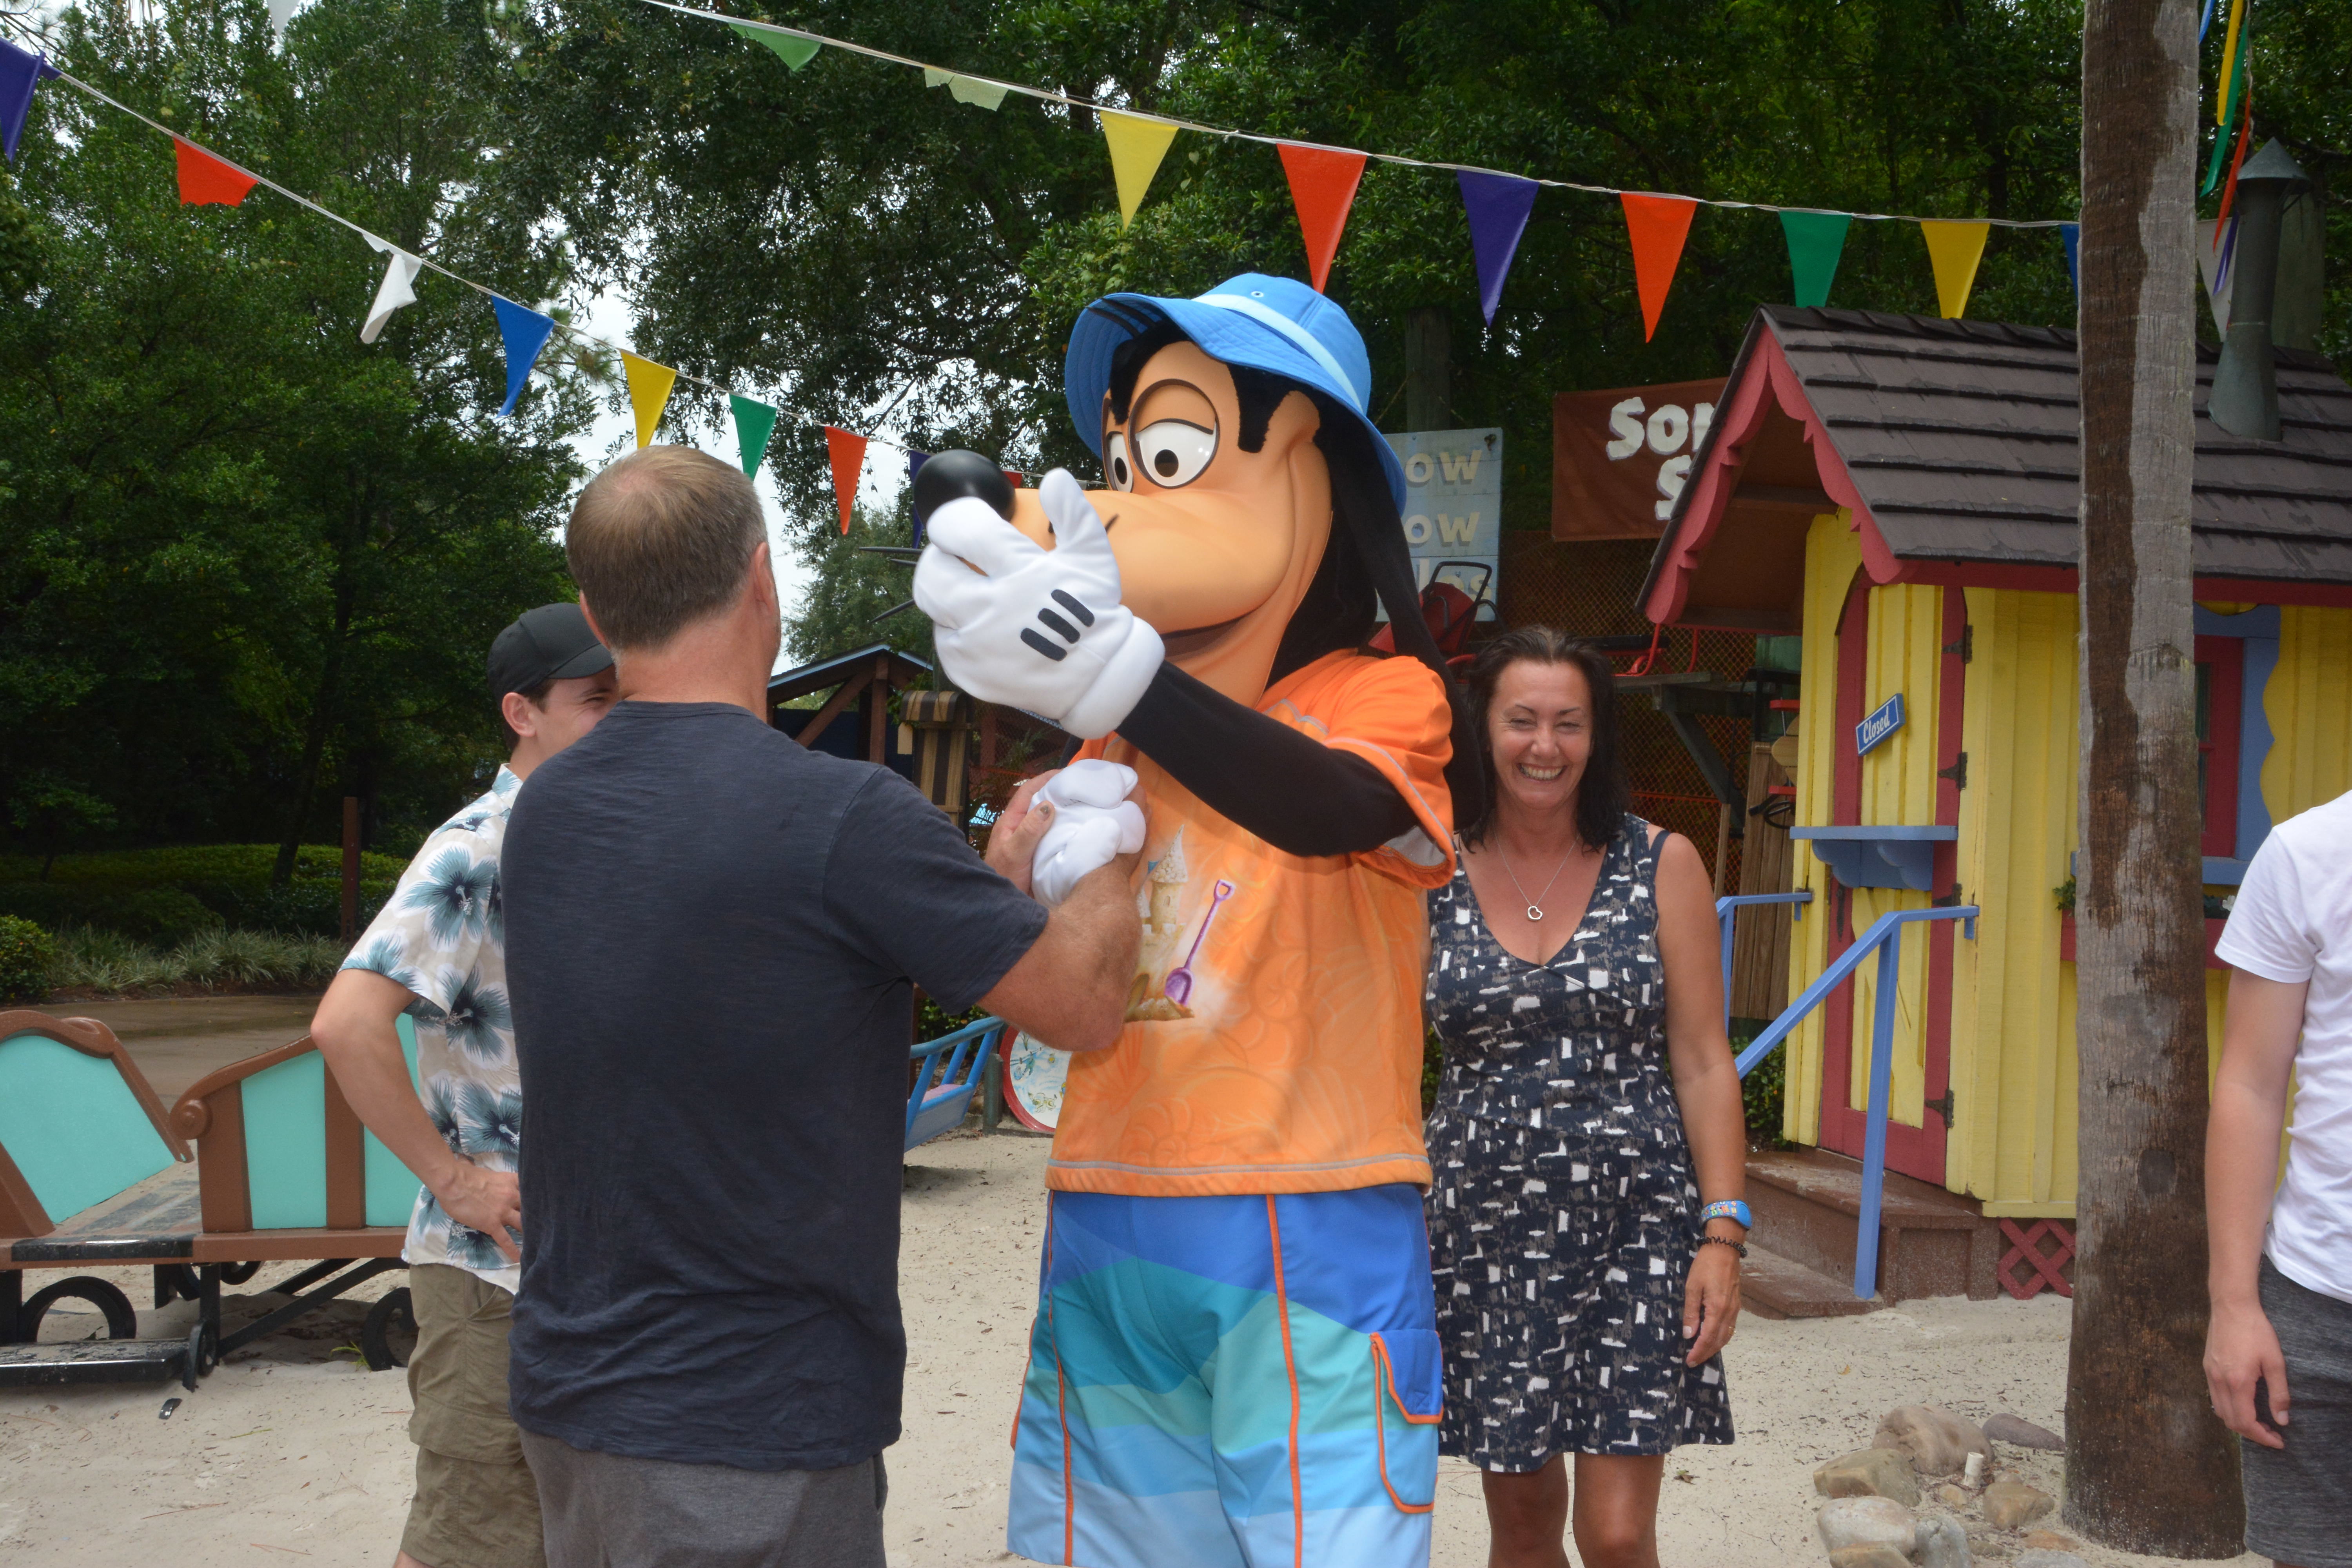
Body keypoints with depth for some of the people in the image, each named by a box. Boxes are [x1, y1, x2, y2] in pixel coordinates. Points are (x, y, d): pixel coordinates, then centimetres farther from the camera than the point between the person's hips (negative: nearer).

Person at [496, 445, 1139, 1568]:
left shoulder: (544, 811, 2)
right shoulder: (843, 818, -21)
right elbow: (1084, 1007, -12)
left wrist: (993, 876, 13)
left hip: (568, 1391, 8)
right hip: (748, 1424, -7)